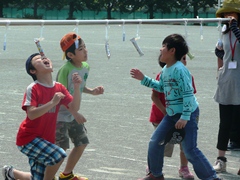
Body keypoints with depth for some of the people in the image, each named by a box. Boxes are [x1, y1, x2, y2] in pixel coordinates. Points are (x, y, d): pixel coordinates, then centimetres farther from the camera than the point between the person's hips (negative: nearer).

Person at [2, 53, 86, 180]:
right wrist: (52, 102, -34)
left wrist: (76, 87, -19)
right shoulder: (32, 89, -16)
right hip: (28, 138, -7)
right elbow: (31, 114, -26)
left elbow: (74, 107, -6)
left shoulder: (59, 88, 1)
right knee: (59, 155, -27)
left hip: (46, 140, 7)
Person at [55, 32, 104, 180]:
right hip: (60, 114, -9)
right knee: (61, 147, -14)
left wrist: (92, 91, 3)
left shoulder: (86, 67, 0)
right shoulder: (66, 69, -25)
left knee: (82, 143, 16)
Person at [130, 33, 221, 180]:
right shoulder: (165, 70, 7)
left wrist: (185, 117, -25)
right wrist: (143, 79, 20)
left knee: (190, 150, -10)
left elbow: (188, 94, -23)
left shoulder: (179, 69, -21)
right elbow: (161, 87, 24)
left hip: (187, 113, -9)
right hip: (172, 114, 9)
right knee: (155, 142, 10)